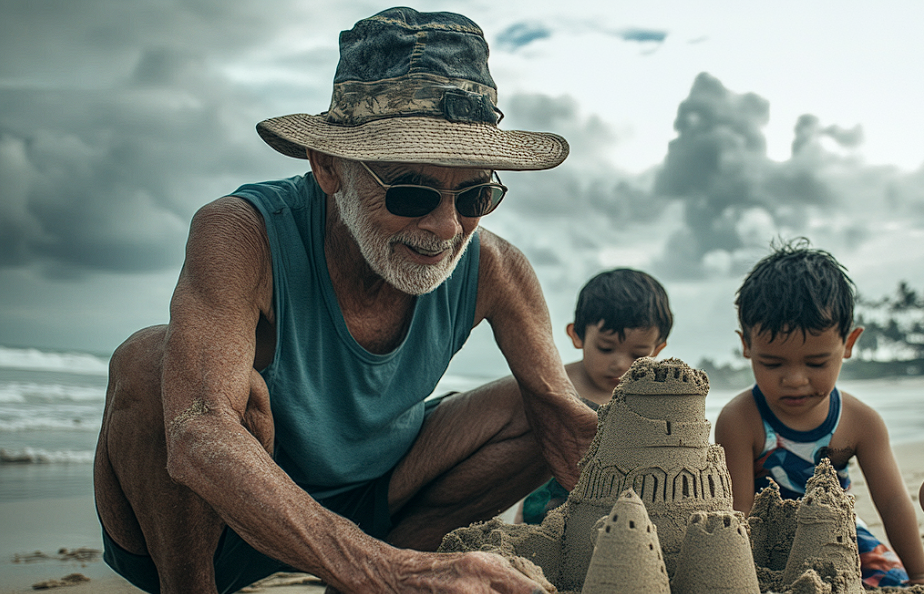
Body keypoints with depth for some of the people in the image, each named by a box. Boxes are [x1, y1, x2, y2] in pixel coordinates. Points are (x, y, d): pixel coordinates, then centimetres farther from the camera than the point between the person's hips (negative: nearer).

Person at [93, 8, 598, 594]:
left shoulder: (492, 270, -16)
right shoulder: (242, 235, -31)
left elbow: (566, 422, -12)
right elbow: (197, 440, -45)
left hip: (358, 512, 4)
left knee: (531, 408, -8)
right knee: (150, 357, -33)